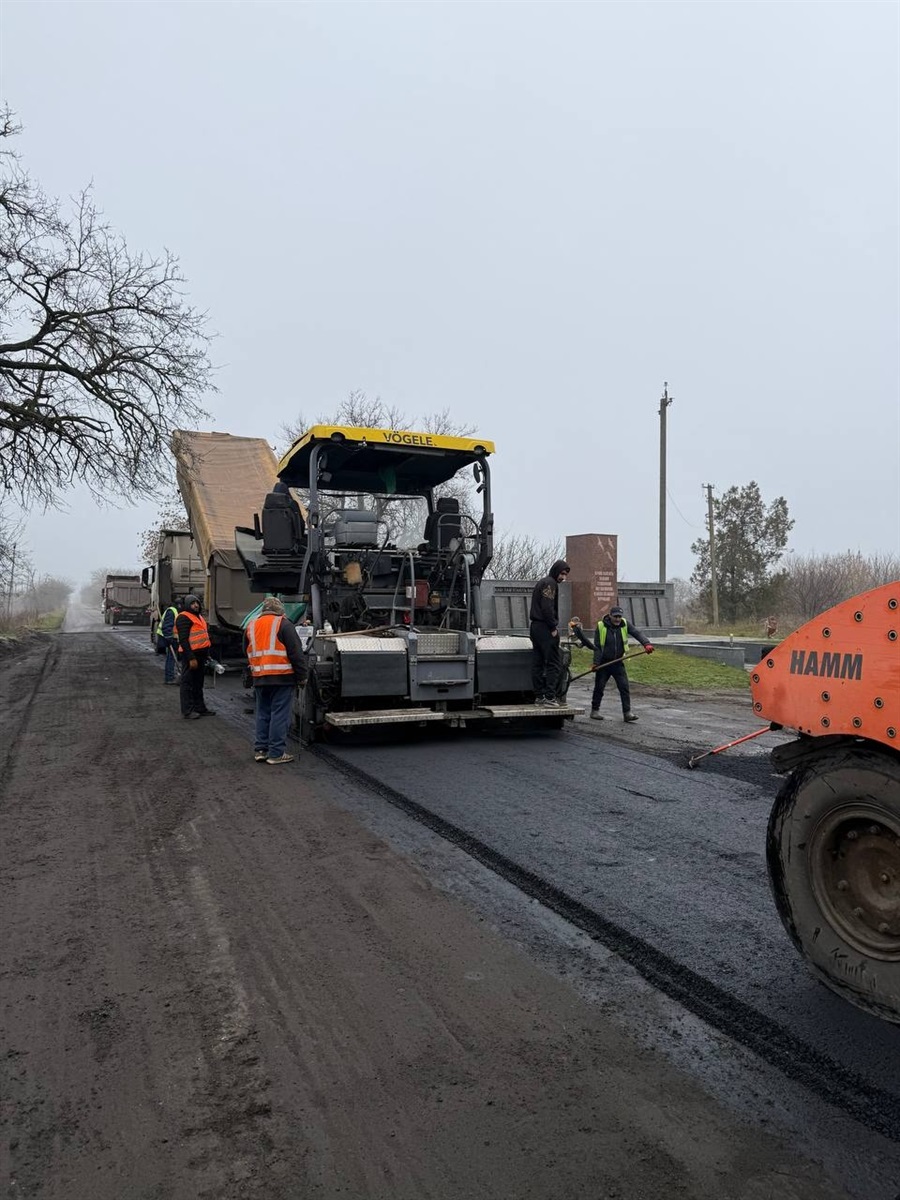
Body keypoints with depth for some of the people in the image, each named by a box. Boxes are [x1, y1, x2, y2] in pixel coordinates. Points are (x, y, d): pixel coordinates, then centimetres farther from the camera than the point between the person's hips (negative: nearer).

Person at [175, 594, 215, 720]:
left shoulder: (198, 616, 19)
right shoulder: (183, 618, -12)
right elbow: (183, 640, -19)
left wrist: (206, 653, 20)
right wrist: (191, 658, -23)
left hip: (200, 654, 10)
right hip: (190, 654, -10)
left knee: (198, 682, 17)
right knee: (188, 683, -4)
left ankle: (200, 707, 26)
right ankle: (187, 711, -1)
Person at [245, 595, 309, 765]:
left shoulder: (251, 625, 14)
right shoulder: (283, 624, -6)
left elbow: (247, 652, 23)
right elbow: (296, 653, -9)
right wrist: (302, 676, -5)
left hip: (259, 679, 6)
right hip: (282, 678, -6)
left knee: (263, 714, 16)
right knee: (279, 715, -2)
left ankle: (260, 749, 19)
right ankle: (276, 753, -1)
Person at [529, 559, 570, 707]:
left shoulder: (541, 582, 20)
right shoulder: (550, 583, -10)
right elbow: (547, 608, -20)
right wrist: (554, 628, -14)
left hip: (535, 627, 10)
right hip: (545, 628, -10)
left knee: (537, 663, 9)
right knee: (553, 663, -8)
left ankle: (539, 695, 13)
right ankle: (549, 697, -11)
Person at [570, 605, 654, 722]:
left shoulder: (624, 624, -1)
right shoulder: (601, 626, -9)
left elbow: (637, 633, -11)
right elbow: (597, 646, -8)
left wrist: (646, 644, -29)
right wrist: (596, 662, -13)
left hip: (618, 663, 2)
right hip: (604, 663, -2)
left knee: (624, 687, -6)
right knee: (599, 687, 6)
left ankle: (627, 712, -2)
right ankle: (595, 711, 20)